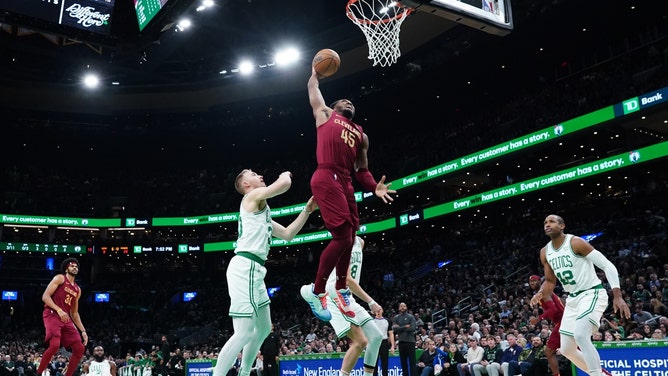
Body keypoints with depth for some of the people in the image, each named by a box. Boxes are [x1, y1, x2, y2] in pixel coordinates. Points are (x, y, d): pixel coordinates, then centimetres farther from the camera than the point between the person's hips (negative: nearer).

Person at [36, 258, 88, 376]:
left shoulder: (77, 290, 22)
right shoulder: (60, 278, 2)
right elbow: (45, 296, -9)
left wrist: (83, 331, 15)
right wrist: (59, 310, -22)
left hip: (66, 318, 7)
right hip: (52, 315, -7)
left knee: (80, 348, -2)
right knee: (55, 345, -28)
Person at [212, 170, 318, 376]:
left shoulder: (260, 210, 27)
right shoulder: (253, 196, -1)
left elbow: (287, 234, 28)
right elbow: (285, 184, -17)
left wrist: (307, 210, 23)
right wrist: (285, 174, 6)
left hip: (254, 270, 11)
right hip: (245, 268, -11)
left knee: (263, 328, 19)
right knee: (244, 332, -15)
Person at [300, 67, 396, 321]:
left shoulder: (361, 135, 28)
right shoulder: (326, 115, 17)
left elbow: (361, 169, 23)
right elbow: (313, 89, 22)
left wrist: (374, 187, 6)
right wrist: (316, 72, 42)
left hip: (345, 183, 7)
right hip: (326, 180, -7)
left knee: (348, 239, 10)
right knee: (342, 237, -15)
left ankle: (341, 291, 28)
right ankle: (315, 291, -3)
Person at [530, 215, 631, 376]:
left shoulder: (576, 242, -16)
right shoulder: (545, 252, 5)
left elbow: (607, 265, -17)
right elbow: (550, 281, 16)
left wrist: (618, 296, -26)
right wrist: (540, 294, -6)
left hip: (592, 293, -8)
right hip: (572, 299, 8)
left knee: (580, 336, -30)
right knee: (566, 349, 8)